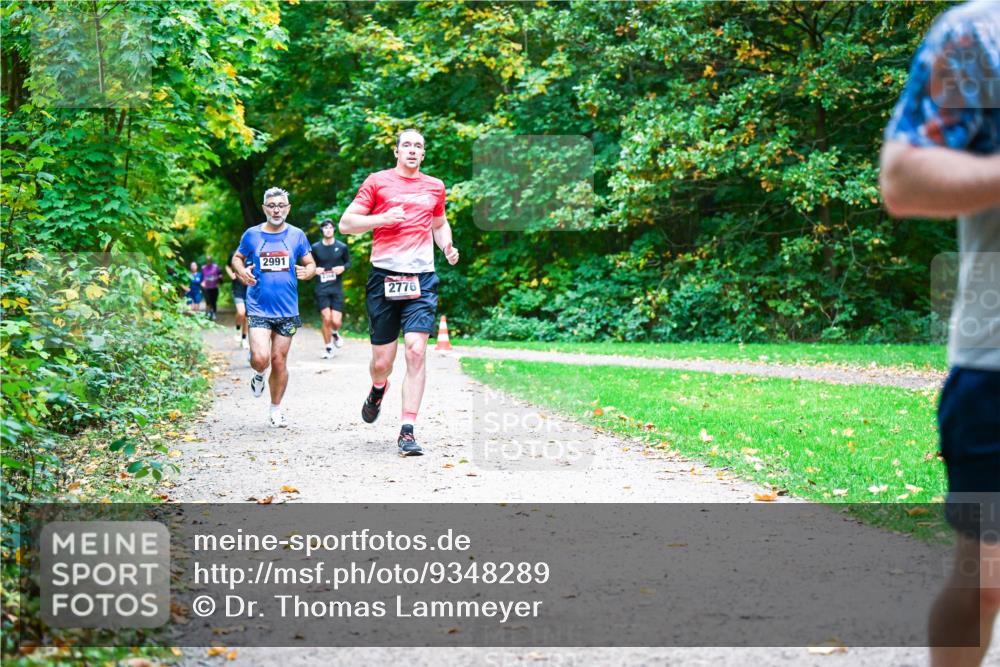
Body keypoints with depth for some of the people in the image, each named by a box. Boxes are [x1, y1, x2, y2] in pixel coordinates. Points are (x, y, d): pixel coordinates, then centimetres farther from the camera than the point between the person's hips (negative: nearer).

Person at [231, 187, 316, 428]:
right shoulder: (252, 235, 1)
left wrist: (307, 272, -13)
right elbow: (237, 258, 16)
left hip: (287, 310, 1)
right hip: (259, 308, -1)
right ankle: (257, 373, 20)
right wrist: (241, 271, -7)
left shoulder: (297, 235, 3)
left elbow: (311, 264, 11)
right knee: (261, 359, -17)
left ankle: (276, 410, 22)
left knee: (279, 361, 6)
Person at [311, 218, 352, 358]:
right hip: (321, 288, 0)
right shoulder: (315, 248, 2)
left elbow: (349, 262, 14)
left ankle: (335, 333, 31)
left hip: (337, 287, 0)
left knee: (336, 321, -6)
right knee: (326, 319, -7)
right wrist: (314, 270, -9)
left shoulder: (342, 247, 2)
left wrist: (343, 268, -7)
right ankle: (328, 348, 12)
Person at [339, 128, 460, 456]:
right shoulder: (377, 181, 5)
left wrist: (447, 246, 11)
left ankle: (407, 431, -9)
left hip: (421, 279, 2)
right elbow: (346, 223, 3)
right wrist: (383, 218, -11)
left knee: (416, 352, -13)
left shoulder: (434, 187, 15)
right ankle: (378, 389, 40)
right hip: (384, 277, -2)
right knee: (382, 360, 3)